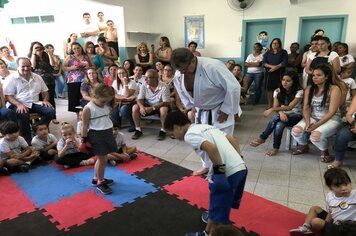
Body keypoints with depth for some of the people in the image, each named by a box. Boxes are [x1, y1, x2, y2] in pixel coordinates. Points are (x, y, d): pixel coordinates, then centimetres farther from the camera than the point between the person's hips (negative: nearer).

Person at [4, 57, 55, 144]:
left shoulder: (37, 77, 15)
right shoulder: (11, 79, -2)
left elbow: (45, 91, 21)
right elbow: (8, 96, -8)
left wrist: (45, 100, -1)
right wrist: (19, 105, -25)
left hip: (34, 103, 5)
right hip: (18, 105, -5)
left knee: (50, 111, -20)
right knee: (24, 115, -37)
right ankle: (27, 139, -23)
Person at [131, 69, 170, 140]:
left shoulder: (164, 87, -20)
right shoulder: (143, 86, -7)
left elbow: (166, 102, -23)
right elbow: (140, 99, -8)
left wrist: (152, 108, -34)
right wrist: (141, 107, -32)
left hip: (159, 106, -3)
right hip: (148, 106, 4)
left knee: (164, 109, -37)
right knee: (135, 107, -20)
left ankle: (163, 131, -17)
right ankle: (138, 130, -8)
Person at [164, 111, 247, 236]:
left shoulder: (190, 135, -6)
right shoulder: (206, 127, 21)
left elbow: (211, 148, -24)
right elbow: (233, 140, 20)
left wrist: (219, 170, -16)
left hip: (228, 173, -9)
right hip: (241, 168, 9)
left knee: (217, 207, 11)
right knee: (224, 202, 30)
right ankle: (213, 218, 52)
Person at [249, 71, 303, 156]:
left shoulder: (299, 92, -13)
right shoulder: (278, 91, 1)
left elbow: (290, 107, -23)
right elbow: (276, 106, -6)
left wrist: (272, 109, -33)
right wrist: (280, 112, -31)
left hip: (295, 116, -3)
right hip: (283, 115, 4)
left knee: (278, 123, -34)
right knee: (277, 120, -33)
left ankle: (262, 138, -16)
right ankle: (276, 147, -20)